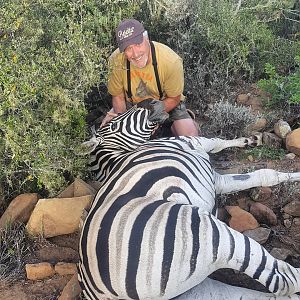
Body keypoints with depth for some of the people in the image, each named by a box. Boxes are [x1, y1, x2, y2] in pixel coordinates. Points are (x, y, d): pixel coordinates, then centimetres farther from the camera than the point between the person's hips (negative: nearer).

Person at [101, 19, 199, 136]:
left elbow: (173, 99, -18)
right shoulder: (116, 60, -27)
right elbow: (118, 97, -11)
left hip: (165, 102, -2)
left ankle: (171, 128, 14)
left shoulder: (171, 61, -32)